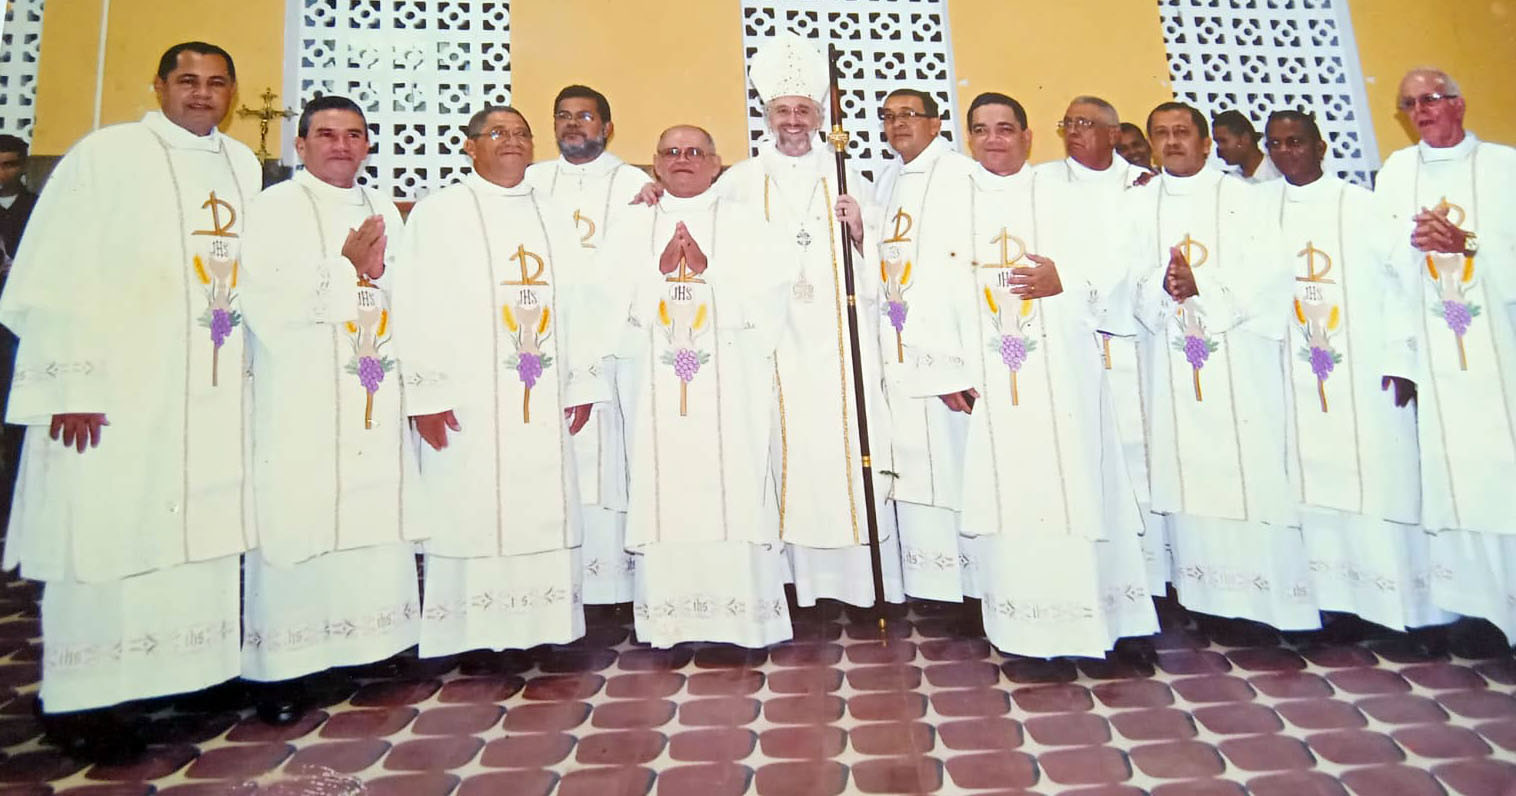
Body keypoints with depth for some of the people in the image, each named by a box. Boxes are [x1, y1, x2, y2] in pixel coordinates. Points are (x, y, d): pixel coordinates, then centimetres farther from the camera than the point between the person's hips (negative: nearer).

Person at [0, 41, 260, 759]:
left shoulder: (244, 167, 13)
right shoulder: (106, 155, -2)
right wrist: (71, 385, -13)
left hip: (215, 393, 5)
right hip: (116, 392, -4)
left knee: (205, 532, 9)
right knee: (105, 535, 2)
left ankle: (200, 671, 23)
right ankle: (81, 699, 17)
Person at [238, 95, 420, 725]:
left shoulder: (384, 211, 17)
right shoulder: (274, 209, 2)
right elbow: (267, 305, -11)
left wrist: (378, 272, -5)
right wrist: (349, 269, -9)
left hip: (374, 401, 4)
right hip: (299, 405, -4)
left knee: (374, 523, 4)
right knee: (296, 527, -3)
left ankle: (374, 644, 16)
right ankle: (280, 669, 8)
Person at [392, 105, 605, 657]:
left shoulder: (556, 218, 17)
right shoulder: (438, 214, 6)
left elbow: (577, 305, 13)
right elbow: (416, 307, -3)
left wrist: (583, 383, 6)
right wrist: (424, 393, -11)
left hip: (543, 400, 4)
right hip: (466, 402, -3)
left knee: (547, 510, 3)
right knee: (465, 512, -1)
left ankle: (545, 626, 14)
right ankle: (462, 637, 11)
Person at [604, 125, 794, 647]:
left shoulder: (744, 221, 13)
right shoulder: (631, 224, 17)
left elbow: (768, 291, -1)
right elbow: (608, 296, 3)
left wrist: (706, 271, -11)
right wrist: (661, 270, -9)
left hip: (730, 383, -1)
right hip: (654, 383, 2)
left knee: (734, 485, -4)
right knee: (660, 490, 0)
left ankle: (745, 613, 6)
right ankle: (667, 617, 9)